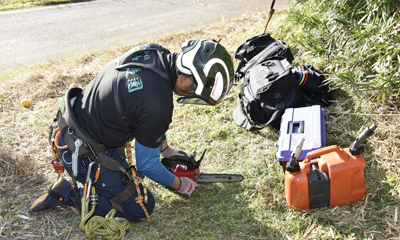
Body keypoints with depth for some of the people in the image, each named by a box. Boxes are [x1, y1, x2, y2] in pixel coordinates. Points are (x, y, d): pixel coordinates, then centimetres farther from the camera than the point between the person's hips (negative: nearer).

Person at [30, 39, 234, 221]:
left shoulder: (153, 52, -8)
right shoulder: (159, 105, -32)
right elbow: (147, 165, -16)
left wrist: (165, 148, 19)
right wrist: (178, 185, 3)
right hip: (81, 152, -8)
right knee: (141, 207, 3)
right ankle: (67, 194, 3)